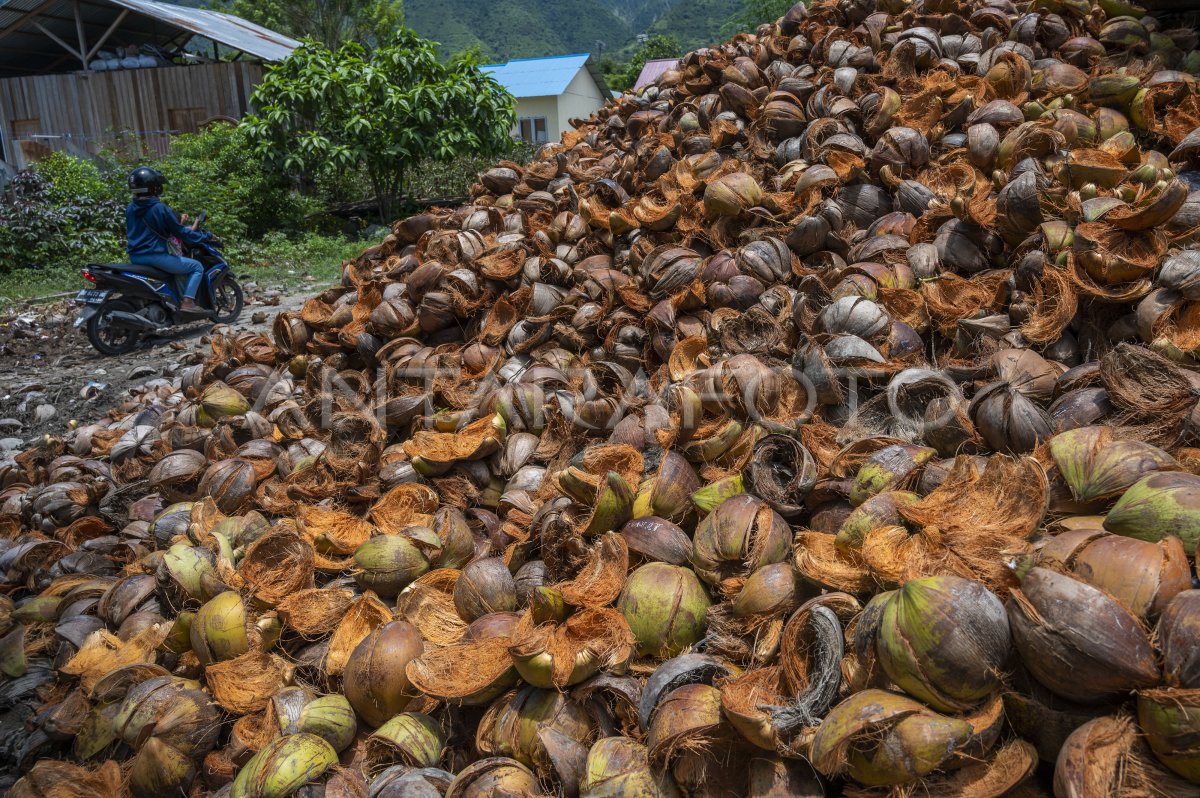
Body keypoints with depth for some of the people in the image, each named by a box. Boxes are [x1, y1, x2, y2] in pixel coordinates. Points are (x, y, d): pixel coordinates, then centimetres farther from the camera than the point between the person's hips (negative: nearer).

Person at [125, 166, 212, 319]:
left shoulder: (130, 209, 9)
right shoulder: (160, 208, -14)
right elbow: (180, 232, -8)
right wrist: (205, 236, 3)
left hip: (135, 257, 9)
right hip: (155, 256, -9)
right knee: (196, 266, 0)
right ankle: (187, 303, -17)